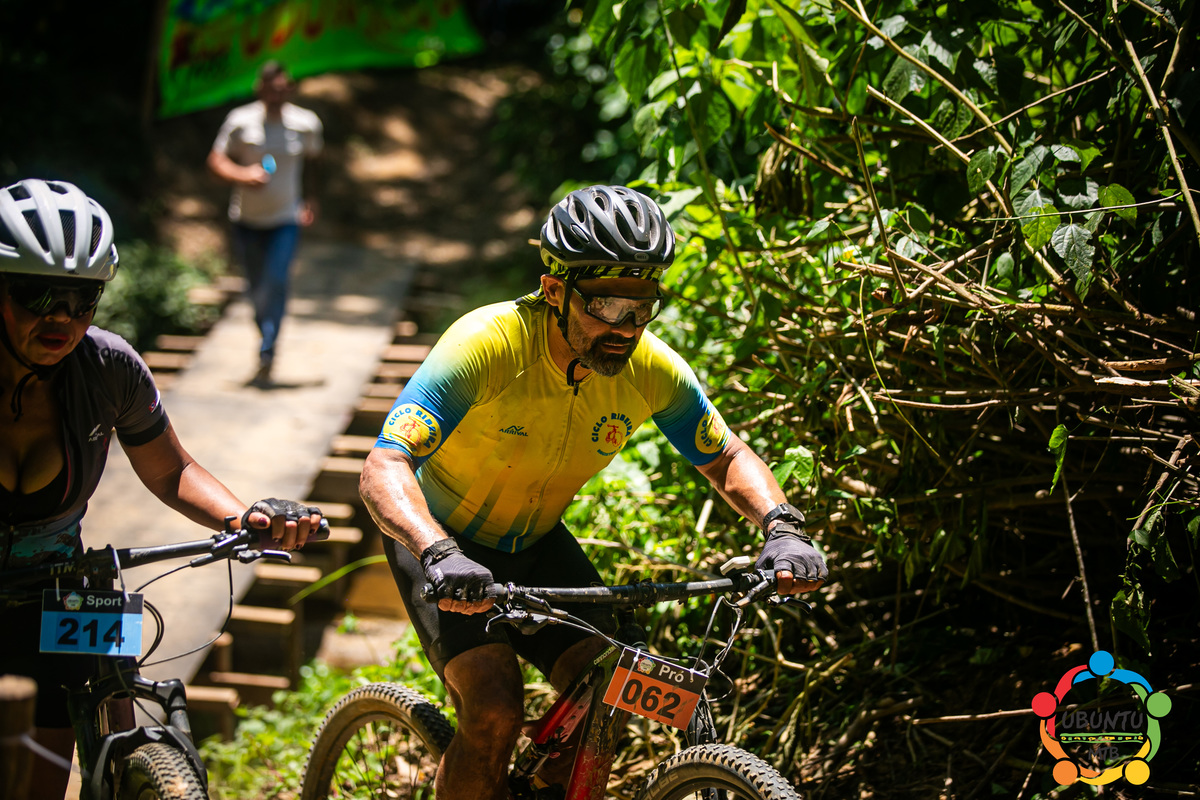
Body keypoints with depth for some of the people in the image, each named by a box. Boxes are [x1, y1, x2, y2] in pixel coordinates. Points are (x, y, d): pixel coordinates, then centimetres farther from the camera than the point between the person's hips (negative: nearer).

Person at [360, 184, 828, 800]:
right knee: (494, 712, -22)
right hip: (444, 542, -5)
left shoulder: (650, 368, -18)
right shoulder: (485, 346, -32)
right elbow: (381, 472, -37)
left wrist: (782, 527, -23)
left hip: (535, 542, 5)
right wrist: (441, 556, -56)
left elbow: (727, 457, -3)